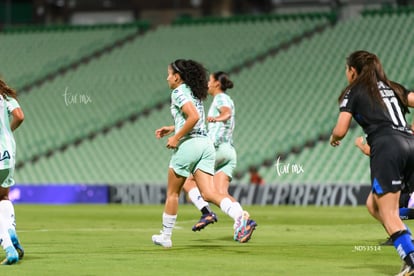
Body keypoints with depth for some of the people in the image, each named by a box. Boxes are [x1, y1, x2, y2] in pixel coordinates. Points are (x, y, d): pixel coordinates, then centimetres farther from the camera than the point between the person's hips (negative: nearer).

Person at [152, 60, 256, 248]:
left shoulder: (179, 92, -7)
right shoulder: (195, 93, 20)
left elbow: (194, 117, -22)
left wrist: (176, 137, -15)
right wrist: (172, 129, 29)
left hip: (188, 145, -7)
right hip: (206, 144, 7)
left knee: (172, 193, 10)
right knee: (208, 193, -6)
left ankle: (165, 236, 20)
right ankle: (240, 216, -32)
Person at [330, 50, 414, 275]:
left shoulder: (354, 92, 9)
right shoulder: (393, 88, 25)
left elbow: (340, 131, 2)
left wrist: (333, 138, 24)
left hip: (387, 148, -6)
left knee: (388, 213, -4)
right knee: (373, 205, 17)